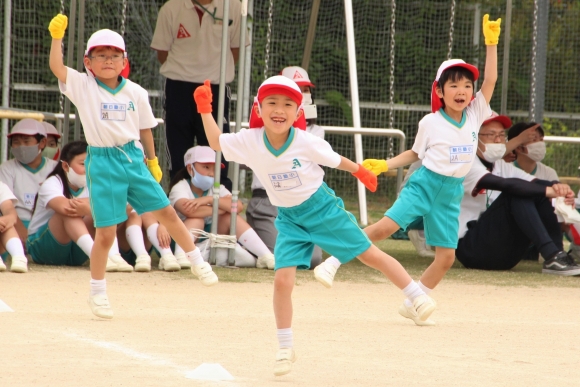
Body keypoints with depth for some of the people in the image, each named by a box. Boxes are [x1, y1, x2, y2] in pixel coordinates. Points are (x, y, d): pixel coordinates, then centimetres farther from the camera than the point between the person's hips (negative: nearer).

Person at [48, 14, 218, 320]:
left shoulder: (135, 93, 4)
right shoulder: (82, 87, -4)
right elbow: (56, 67, -19)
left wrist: (152, 161, 20)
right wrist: (57, 36, -29)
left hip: (133, 158, 3)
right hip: (103, 162, -3)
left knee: (166, 212, 8)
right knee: (106, 232, -3)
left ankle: (197, 262, 28)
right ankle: (97, 292, 13)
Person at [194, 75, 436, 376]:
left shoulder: (306, 143, -21)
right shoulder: (249, 142, -14)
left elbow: (335, 160, -4)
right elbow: (216, 142, 1)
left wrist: (361, 172, 11)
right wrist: (205, 110, -10)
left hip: (322, 207, -2)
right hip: (289, 218, 2)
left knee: (370, 254, 3)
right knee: (283, 279, -10)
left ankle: (416, 295, 22)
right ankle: (285, 349, 3)